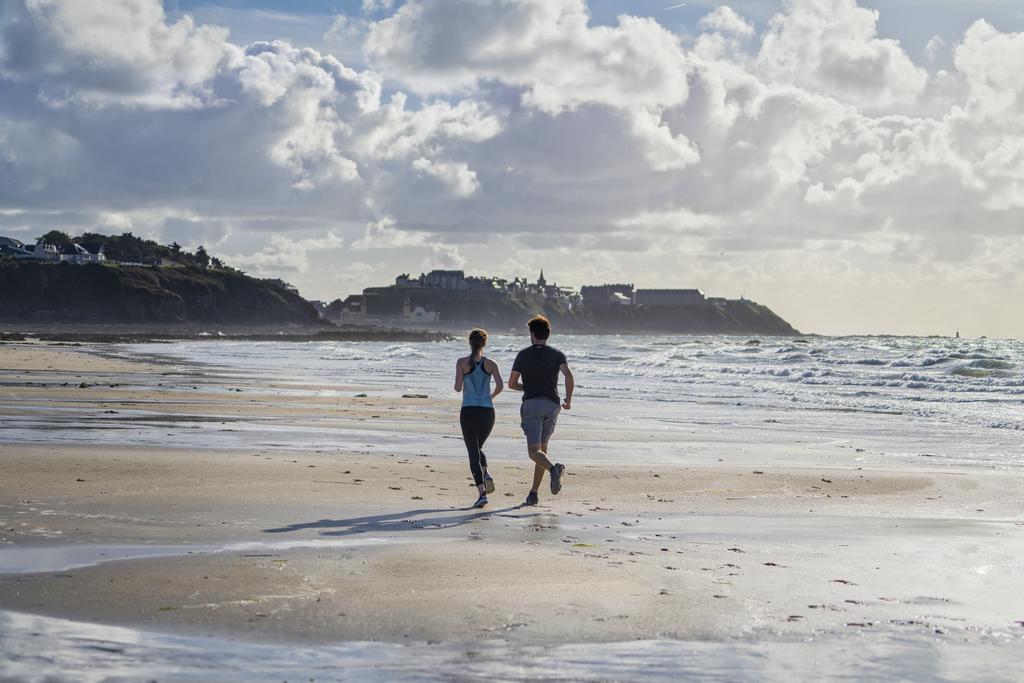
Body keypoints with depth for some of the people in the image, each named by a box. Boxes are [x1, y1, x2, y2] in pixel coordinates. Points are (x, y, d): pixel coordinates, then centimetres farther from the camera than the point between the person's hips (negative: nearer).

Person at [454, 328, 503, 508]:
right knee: (477, 448, 25)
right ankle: (485, 475, -3)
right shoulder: (491, 364, 3)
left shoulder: (462, 362, -2)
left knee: (473, 453, -1)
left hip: (468, 412, -2)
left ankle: (482, 493, -16)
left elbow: (458, 387, -9)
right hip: (487, 411, 2)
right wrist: (491, 396, 12)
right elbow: (500, 386, -8)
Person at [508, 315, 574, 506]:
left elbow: (512, 383, 9)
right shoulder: (557, 355, 8)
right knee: (542, 447, 16)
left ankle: (554, 468, -41)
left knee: (534, 452, -8)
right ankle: (533, 493, 14)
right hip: (552, 405, 3)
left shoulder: (524, 355, 6)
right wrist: (568, 399, 2)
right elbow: (569, 375, -10)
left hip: (531, 404, -3)